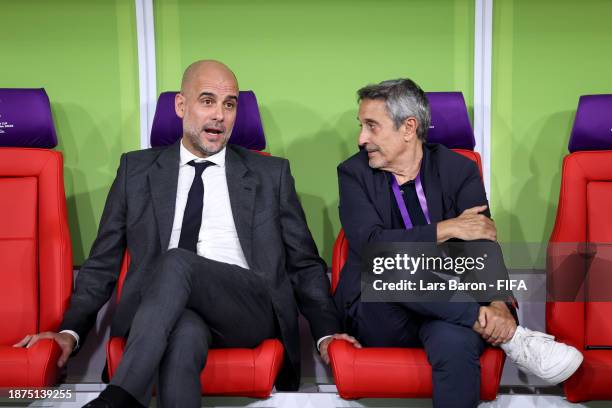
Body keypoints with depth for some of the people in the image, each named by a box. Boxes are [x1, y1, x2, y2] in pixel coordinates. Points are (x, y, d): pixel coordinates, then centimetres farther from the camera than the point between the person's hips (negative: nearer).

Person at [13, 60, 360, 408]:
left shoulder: (272, 174, 14)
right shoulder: (136, 170, 15)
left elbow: (304, 263, 14)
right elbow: (103, 262, 16)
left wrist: (327, 331, 1)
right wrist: (71, 330, 4)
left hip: (250, 310, 0)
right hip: (163, 315, 0)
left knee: (176, 262, -30)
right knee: (185, 333, -37)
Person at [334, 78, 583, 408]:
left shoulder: (458, 170, 1)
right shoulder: (354, 174, -1)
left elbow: (482, 243, -11)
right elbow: (369, 245, -16)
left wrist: (500, 302, -29)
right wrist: (445, 229, -21)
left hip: (448, 308, -1)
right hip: (379, 313, 1)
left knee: (455, 340, -39)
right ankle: (510, 336, -25)